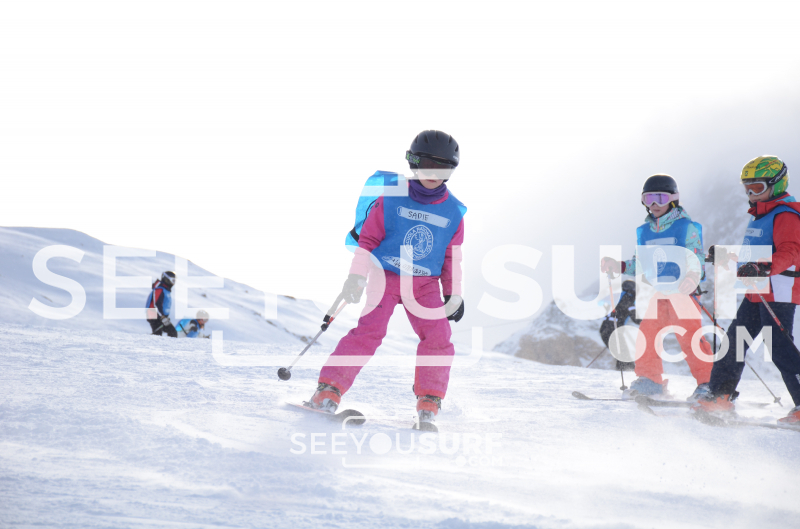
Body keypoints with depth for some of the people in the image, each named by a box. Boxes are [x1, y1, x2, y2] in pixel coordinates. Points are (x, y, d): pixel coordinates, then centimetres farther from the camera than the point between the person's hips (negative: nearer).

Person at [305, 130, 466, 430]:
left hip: (425, 285, 3)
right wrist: (356, 277, -9)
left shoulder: (453, 212, 3)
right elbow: (368, 238, -3)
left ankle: (428, 405, 0)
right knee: (369, 332, -18)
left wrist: (454, 294, 11)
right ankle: (328, 391, -15)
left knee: (438, 337, -12)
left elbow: (452, 257, 13)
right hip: (386, 277, -3)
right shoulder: (392, 200, -6)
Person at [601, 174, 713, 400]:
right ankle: (650, 381, 17)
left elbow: (696, 261, -8)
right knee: (646, 337, 2)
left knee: (690, 338, -11)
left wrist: (692, 278, -28)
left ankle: (707, 382, -4)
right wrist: (618, 266, 8)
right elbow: (639, 264, 23)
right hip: (654, 295, 5)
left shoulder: (686, 227, -2)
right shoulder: (644, 231, 14)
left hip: (682, 293, -5)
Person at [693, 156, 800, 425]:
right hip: (756, 295, 10)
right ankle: (720, 396, 16)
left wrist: (764, 269, -42)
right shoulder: (759, 216, 19)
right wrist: (726, 256, 31)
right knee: (734, 341, 9)